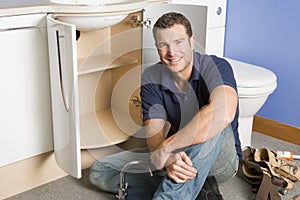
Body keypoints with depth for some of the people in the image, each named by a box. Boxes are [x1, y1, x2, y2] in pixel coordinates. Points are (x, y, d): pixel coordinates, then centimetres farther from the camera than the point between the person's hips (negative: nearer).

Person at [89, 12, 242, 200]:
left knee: (212, 123, -37)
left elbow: (224, 113, -41)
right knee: (100, 172, -8)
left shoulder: (216, 67, -20)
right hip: (177, 156, 5)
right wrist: (168, 159, -38)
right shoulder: (152, 78, -6)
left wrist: (165, 148, -38)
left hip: (221, 160, -5)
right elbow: (154, 132, -14)